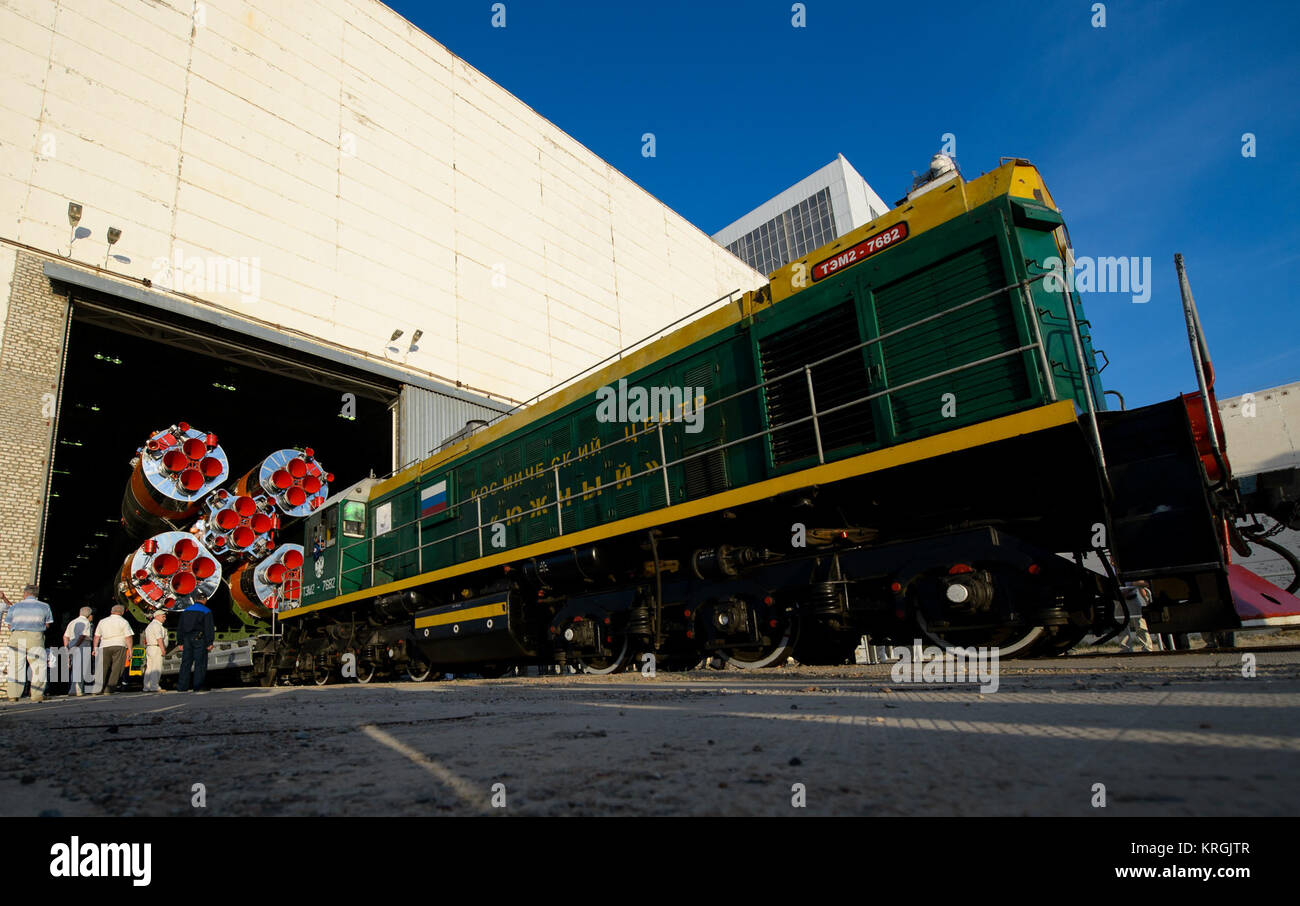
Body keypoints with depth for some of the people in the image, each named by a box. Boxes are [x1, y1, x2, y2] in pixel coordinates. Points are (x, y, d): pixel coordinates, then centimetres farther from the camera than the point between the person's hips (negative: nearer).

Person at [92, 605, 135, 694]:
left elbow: (96, 636, 16)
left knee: (102, 668, 5)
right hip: (119, 646, -3)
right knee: (116, 668, 0)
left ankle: (98, 689, -5)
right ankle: (109, 689, -4)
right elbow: (128, 637, -5)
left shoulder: (102, 621, 15)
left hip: (105, 647, 3)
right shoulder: (123, 622, 2)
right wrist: (130, 649, -3)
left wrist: (94, 648, 22)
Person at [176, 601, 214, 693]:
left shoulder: (186, 610, 14)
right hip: (199, 639, -5)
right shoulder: (206, 611, -3)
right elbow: (209, 628, -10)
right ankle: (198, 687, -6)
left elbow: (180, 628, 14)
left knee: (186, 662, 8)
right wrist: (210, 643, -9)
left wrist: (181, 642, 17)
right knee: (200, 663, -3)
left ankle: (182, 687, 7)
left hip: (187, 639, 5)